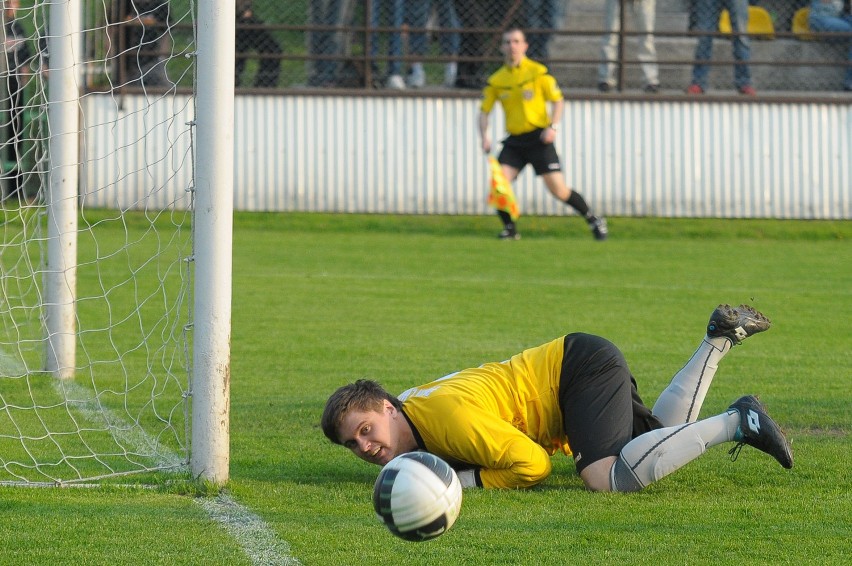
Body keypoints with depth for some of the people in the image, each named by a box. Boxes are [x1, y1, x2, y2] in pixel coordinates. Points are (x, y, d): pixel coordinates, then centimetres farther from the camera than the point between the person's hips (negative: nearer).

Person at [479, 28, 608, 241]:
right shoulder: (496, 80, 5)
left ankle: (594, 221, 9)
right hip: (514, 141, 4)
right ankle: (510, 228, 4)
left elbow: (558, 100, 0)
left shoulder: (538, 72, -5)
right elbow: (484, 111, 9)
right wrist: (484, 137, -7)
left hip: (538, 138, -4)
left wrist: (553, 127, -14)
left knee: (558, 189, -10)